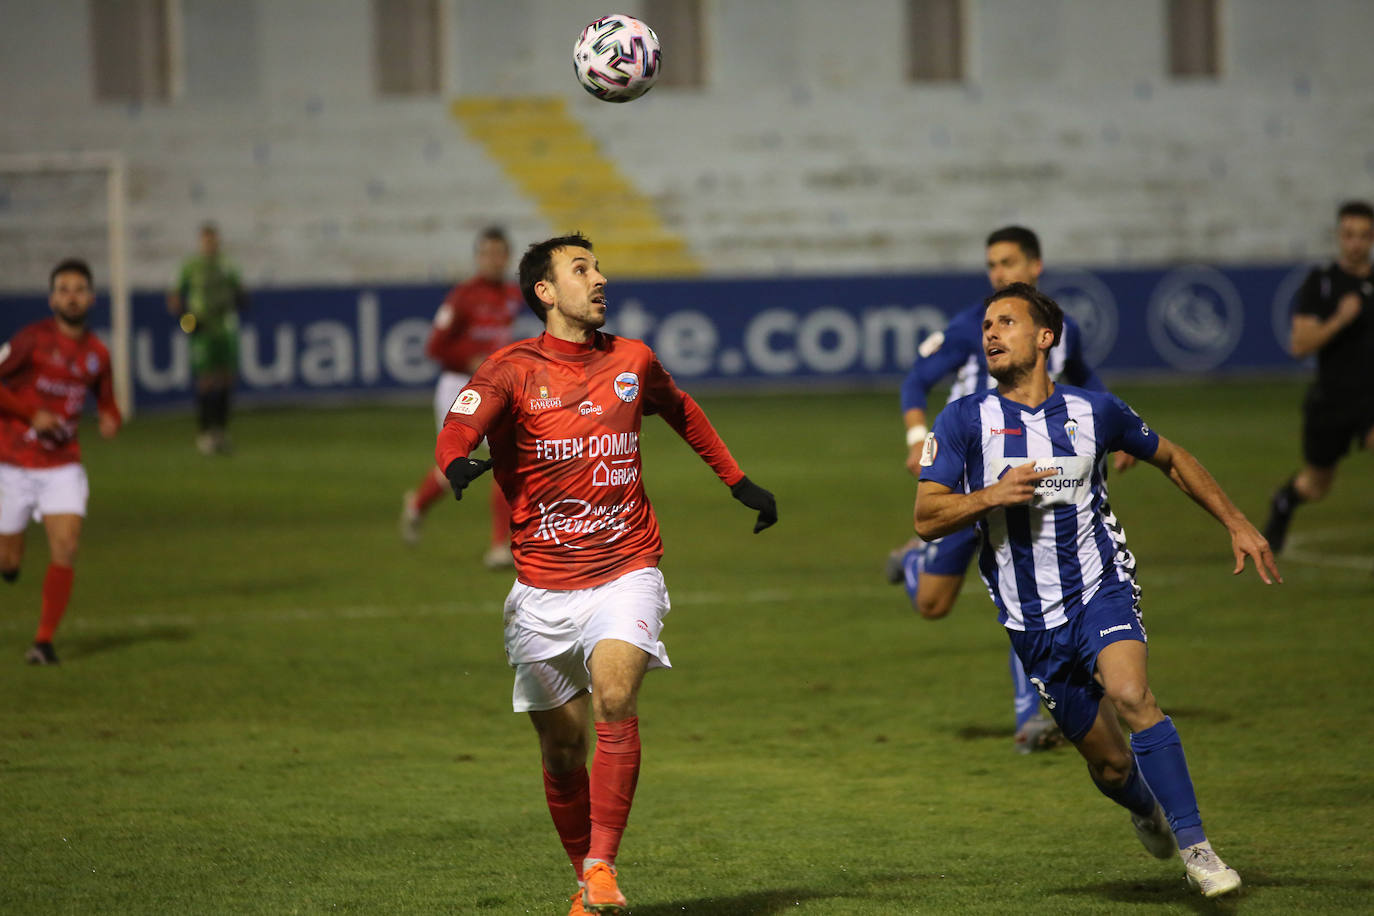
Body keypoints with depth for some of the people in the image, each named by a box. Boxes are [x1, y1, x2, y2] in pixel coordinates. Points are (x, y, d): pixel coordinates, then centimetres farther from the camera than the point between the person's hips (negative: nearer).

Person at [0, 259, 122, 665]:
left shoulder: (96, 353, 5)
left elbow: (106, 401, 19)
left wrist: (111, 420, -4)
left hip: (63, 465, 3)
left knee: (65, 548, -14)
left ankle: (44, 641, -6)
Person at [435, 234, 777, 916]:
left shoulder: (632, 361, 7)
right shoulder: (514, 369, -4)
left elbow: (683, 414, 28)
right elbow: (460, 424, -22)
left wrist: (739, 483, 32)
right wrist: (457, 462, -45)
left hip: (625, 572, 1)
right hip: (543, 588, -1)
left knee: (615, 698, -25)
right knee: (562, 750, 5)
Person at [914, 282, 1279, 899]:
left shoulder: (1094, 410, 2)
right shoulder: (963, 421, -1)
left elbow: (1171, 460, 18)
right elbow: (927, 519, -6)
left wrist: (1237, 525, 15)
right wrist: (992, 495, -22)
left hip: (1100, 590, -1)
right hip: (1031, 621, 1)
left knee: (1131, 696, -30)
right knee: (1108, 761, 5)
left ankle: (1195, 847, -24)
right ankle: (1148, 810, 43)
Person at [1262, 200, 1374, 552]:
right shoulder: (1320, 282, -6)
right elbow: (1300, 345, -13)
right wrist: (1339, 320, -25)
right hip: (1330, 398, -1)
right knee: (1315, 487, 15)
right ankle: (1284, 501, 54)